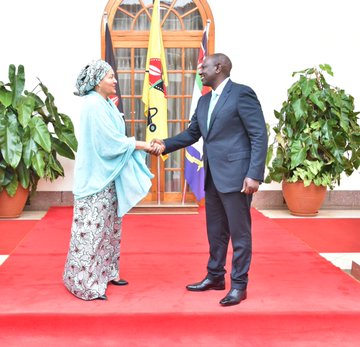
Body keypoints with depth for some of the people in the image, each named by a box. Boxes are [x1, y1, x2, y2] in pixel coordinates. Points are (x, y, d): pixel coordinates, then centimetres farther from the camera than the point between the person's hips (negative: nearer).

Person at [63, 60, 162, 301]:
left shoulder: (107, 104, 11)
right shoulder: (93, 105, -18)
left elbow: (115, 139, 9)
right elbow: (111, 142, -21)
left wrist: (145, 145, -2)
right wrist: (143, 145, -13)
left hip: (108, 176, 10)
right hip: (95, 178, -10)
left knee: (109, 227, 16)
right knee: (92, 230, -4)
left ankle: (105, 273, 28)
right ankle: (86, 283, 5)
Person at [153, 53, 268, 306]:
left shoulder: (242, 94, -9)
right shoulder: (204, 100, 15)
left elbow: (260, 136, -13)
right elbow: (192, 133, 20)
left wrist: (254, 174, -19)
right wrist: (166, 145, 4)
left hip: (235, 176, -8)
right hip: (212, 178, 8)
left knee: (239, 232, 2)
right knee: (215, 232, 17)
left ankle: (239, 285, 13)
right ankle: (215, 277, 31)